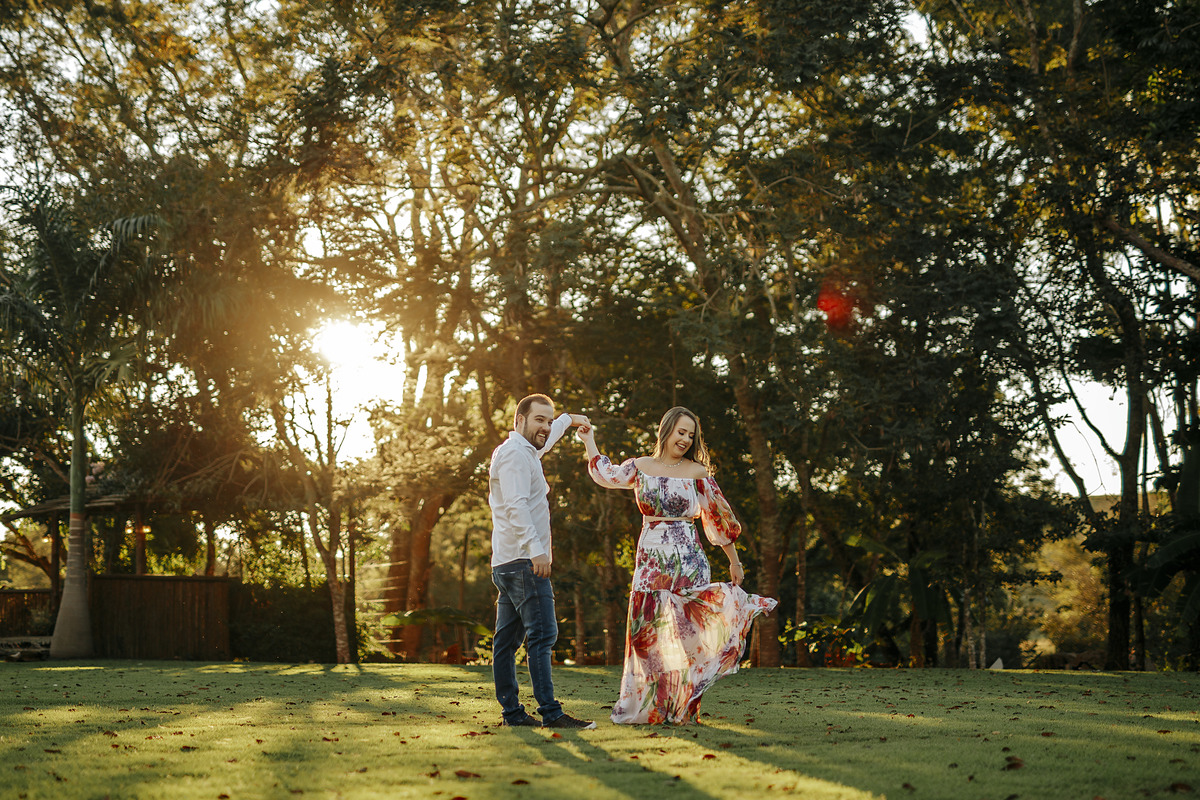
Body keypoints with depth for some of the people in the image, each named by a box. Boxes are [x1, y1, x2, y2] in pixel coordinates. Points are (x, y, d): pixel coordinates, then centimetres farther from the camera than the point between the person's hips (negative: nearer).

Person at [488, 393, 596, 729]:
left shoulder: (524, 450, 21)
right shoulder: (515, 453, -10)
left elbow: (543, 441, 46)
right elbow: (517, 505, -22)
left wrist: (567, 420, 54)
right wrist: (537, 549, -28)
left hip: (507, 563, 11)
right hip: (524, 562, -11)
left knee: (507, 639, 9)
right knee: (542, 634, -15)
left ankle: (512, 711, 12)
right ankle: (550, 711, -19)